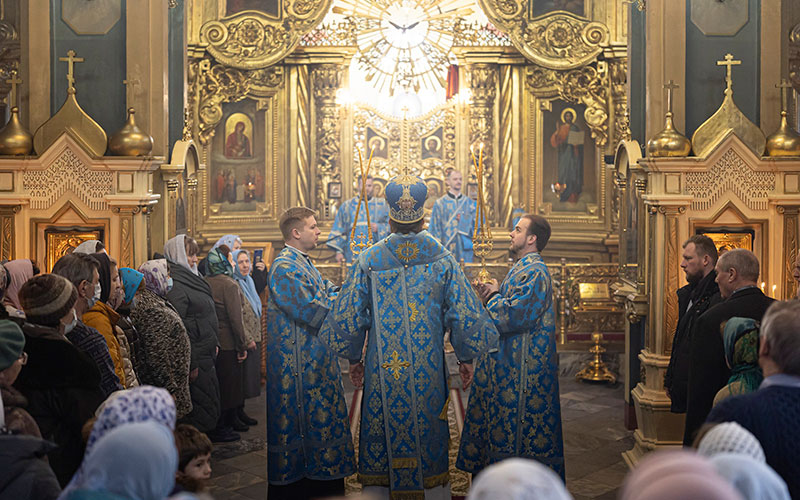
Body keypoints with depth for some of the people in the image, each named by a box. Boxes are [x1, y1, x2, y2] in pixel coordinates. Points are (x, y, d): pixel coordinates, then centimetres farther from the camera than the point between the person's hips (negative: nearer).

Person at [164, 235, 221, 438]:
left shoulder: (191, 279, 15)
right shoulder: (174, 286, -17)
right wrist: (191, 364, -23)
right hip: (195, 358, -10)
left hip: (206, 355, 10)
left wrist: (213, 345, 19)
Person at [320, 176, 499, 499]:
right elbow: (464, 312, -1)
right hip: (428, 369, 0)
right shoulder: (442, 259, -1)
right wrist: (466, 358, 11)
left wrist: (353, 358, 15)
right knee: (430, 438, 9)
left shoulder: (369, 260, -1)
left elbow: (348, 313, 3)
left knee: (381, 442, 7)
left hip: (382, 368, 0)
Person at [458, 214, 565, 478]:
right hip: (512, 362, 10)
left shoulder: (533, 272, -19)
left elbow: (514, 316, -26)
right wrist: (491, 295, 4)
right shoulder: (524, 268, 14)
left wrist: (494, 295, -9)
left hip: (523, 366, -10)